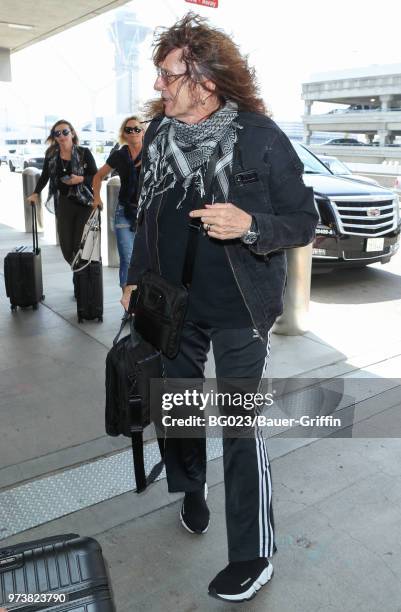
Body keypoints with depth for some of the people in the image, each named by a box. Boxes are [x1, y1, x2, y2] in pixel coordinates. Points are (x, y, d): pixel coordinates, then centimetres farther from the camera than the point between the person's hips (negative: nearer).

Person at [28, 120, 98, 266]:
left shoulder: (84, 153, -3)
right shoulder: (51, 155, 7)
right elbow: (45, 176, 19)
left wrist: (81, 179, -16)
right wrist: (36, 193, 14)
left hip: (85, 203, -3)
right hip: (63, 204, 3)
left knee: (81, 246, -7)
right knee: (66, 247, 1)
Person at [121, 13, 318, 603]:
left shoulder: (261, 135, -13)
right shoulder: (158, 131, 2)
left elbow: (305, 221, -9)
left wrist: (250, 225, -27)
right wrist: (135, 278, 13)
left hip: (239, 311, -5)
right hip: (174, 303, 5)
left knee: (240, 428, 2)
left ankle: (255, 556, 21)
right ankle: (191, 488, 47)